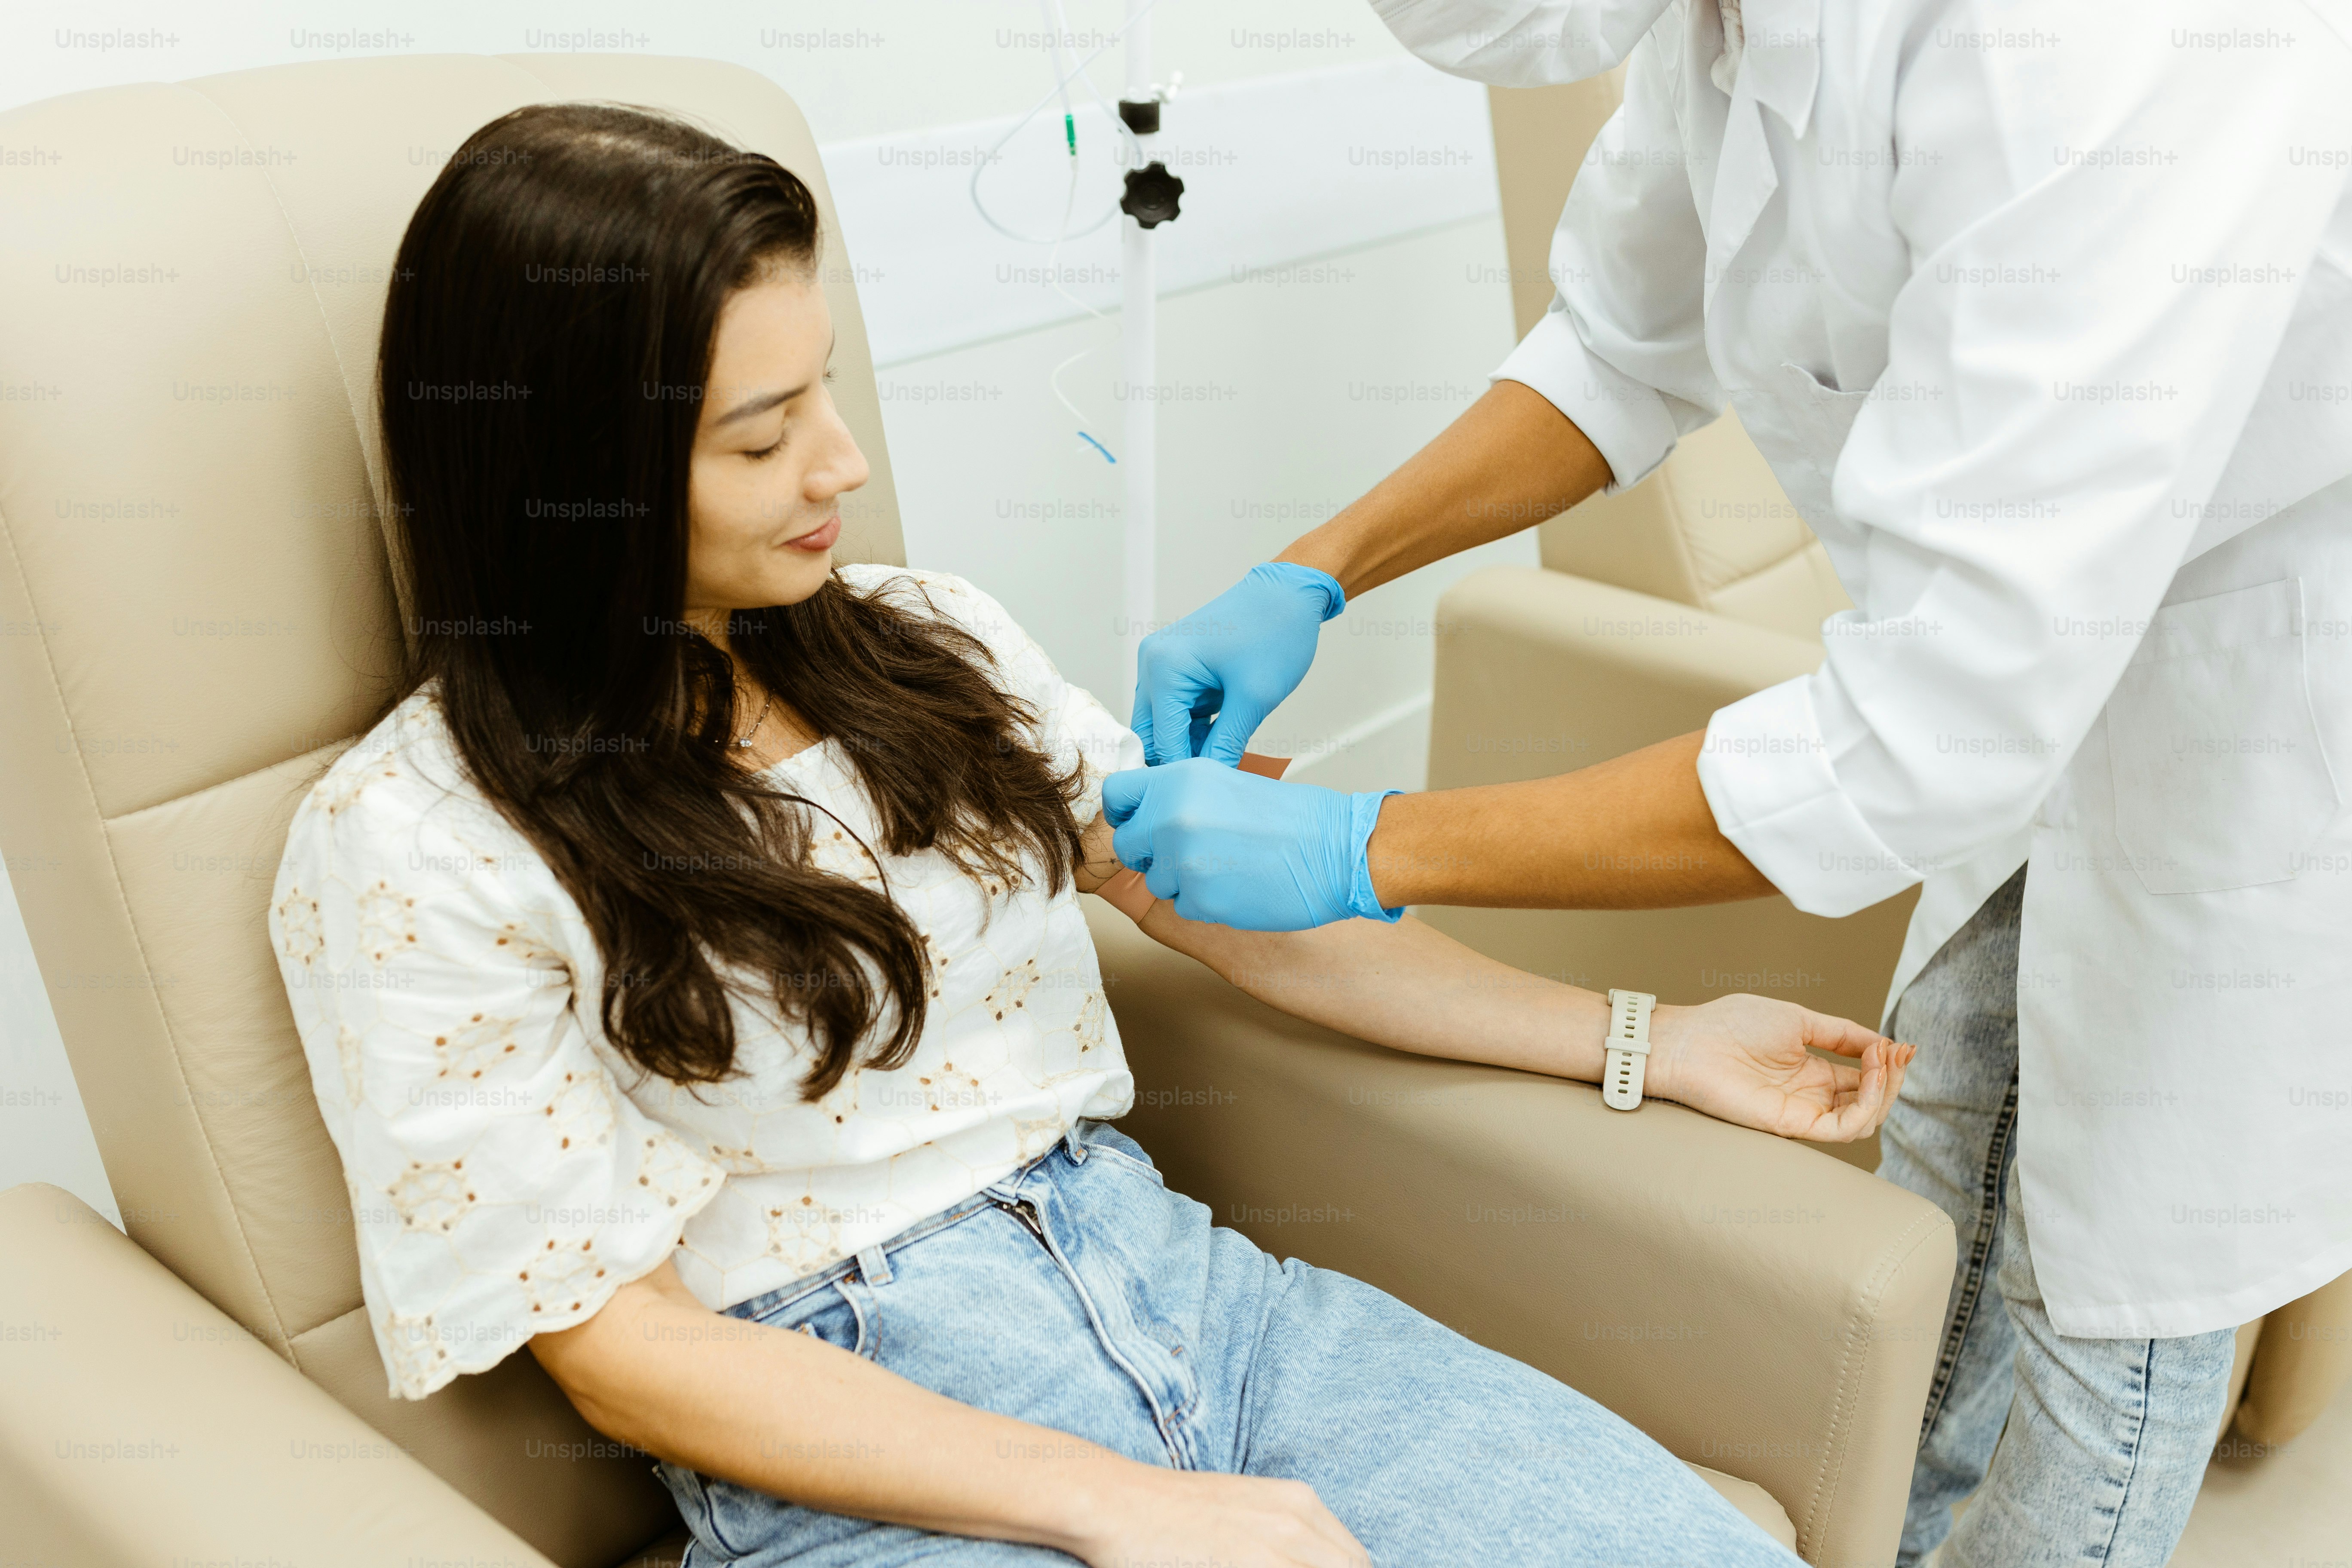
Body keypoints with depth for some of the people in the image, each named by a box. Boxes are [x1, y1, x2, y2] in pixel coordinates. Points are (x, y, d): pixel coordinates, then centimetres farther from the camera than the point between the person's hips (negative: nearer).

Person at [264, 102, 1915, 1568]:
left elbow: (1239, 902, 13)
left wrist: (1652, 1043, 9)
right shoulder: (408, 846, -7)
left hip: (1179, 1278, 5)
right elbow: (616, 1344, -9)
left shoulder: (926, 640, 9)